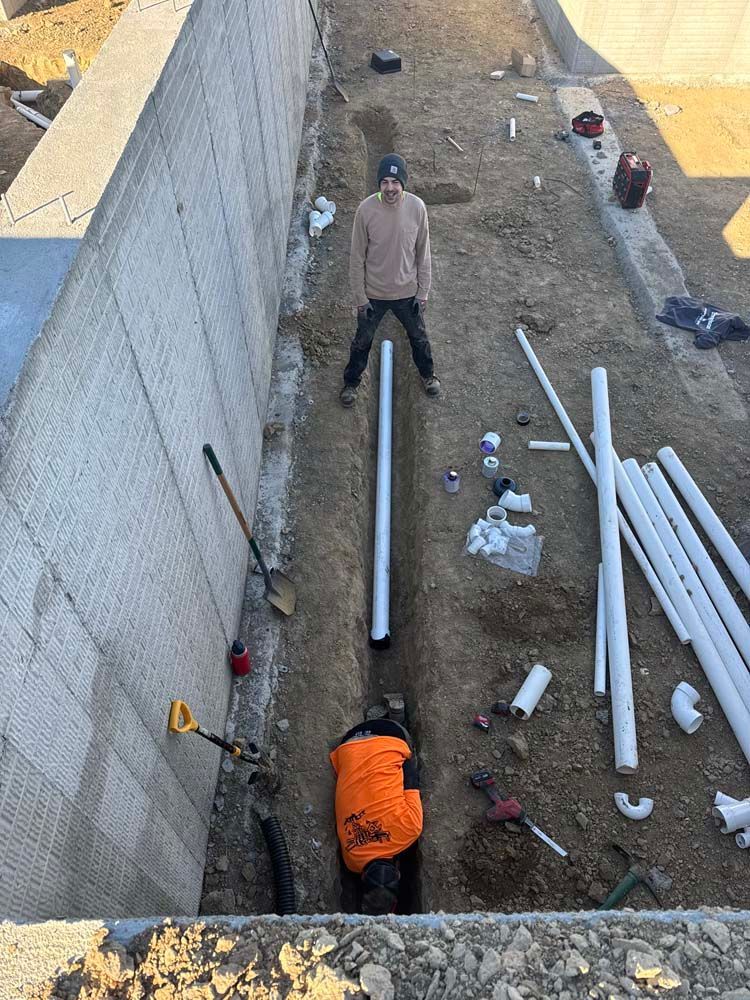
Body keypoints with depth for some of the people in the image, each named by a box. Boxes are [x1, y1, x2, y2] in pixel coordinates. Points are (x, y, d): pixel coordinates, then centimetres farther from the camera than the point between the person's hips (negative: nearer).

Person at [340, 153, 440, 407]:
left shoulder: (417, 207, -15)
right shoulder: (366, 209, -20)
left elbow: (423, 253, -4)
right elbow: (357, 257, -11)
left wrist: (423, 291, -1)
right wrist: (360, 297, -8)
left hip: (407, 292, 1)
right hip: (373, 293, -1)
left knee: (418, 336, 23)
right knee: (362, 341, 18)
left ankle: (428, 373, 51)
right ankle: (351, 382, 43)